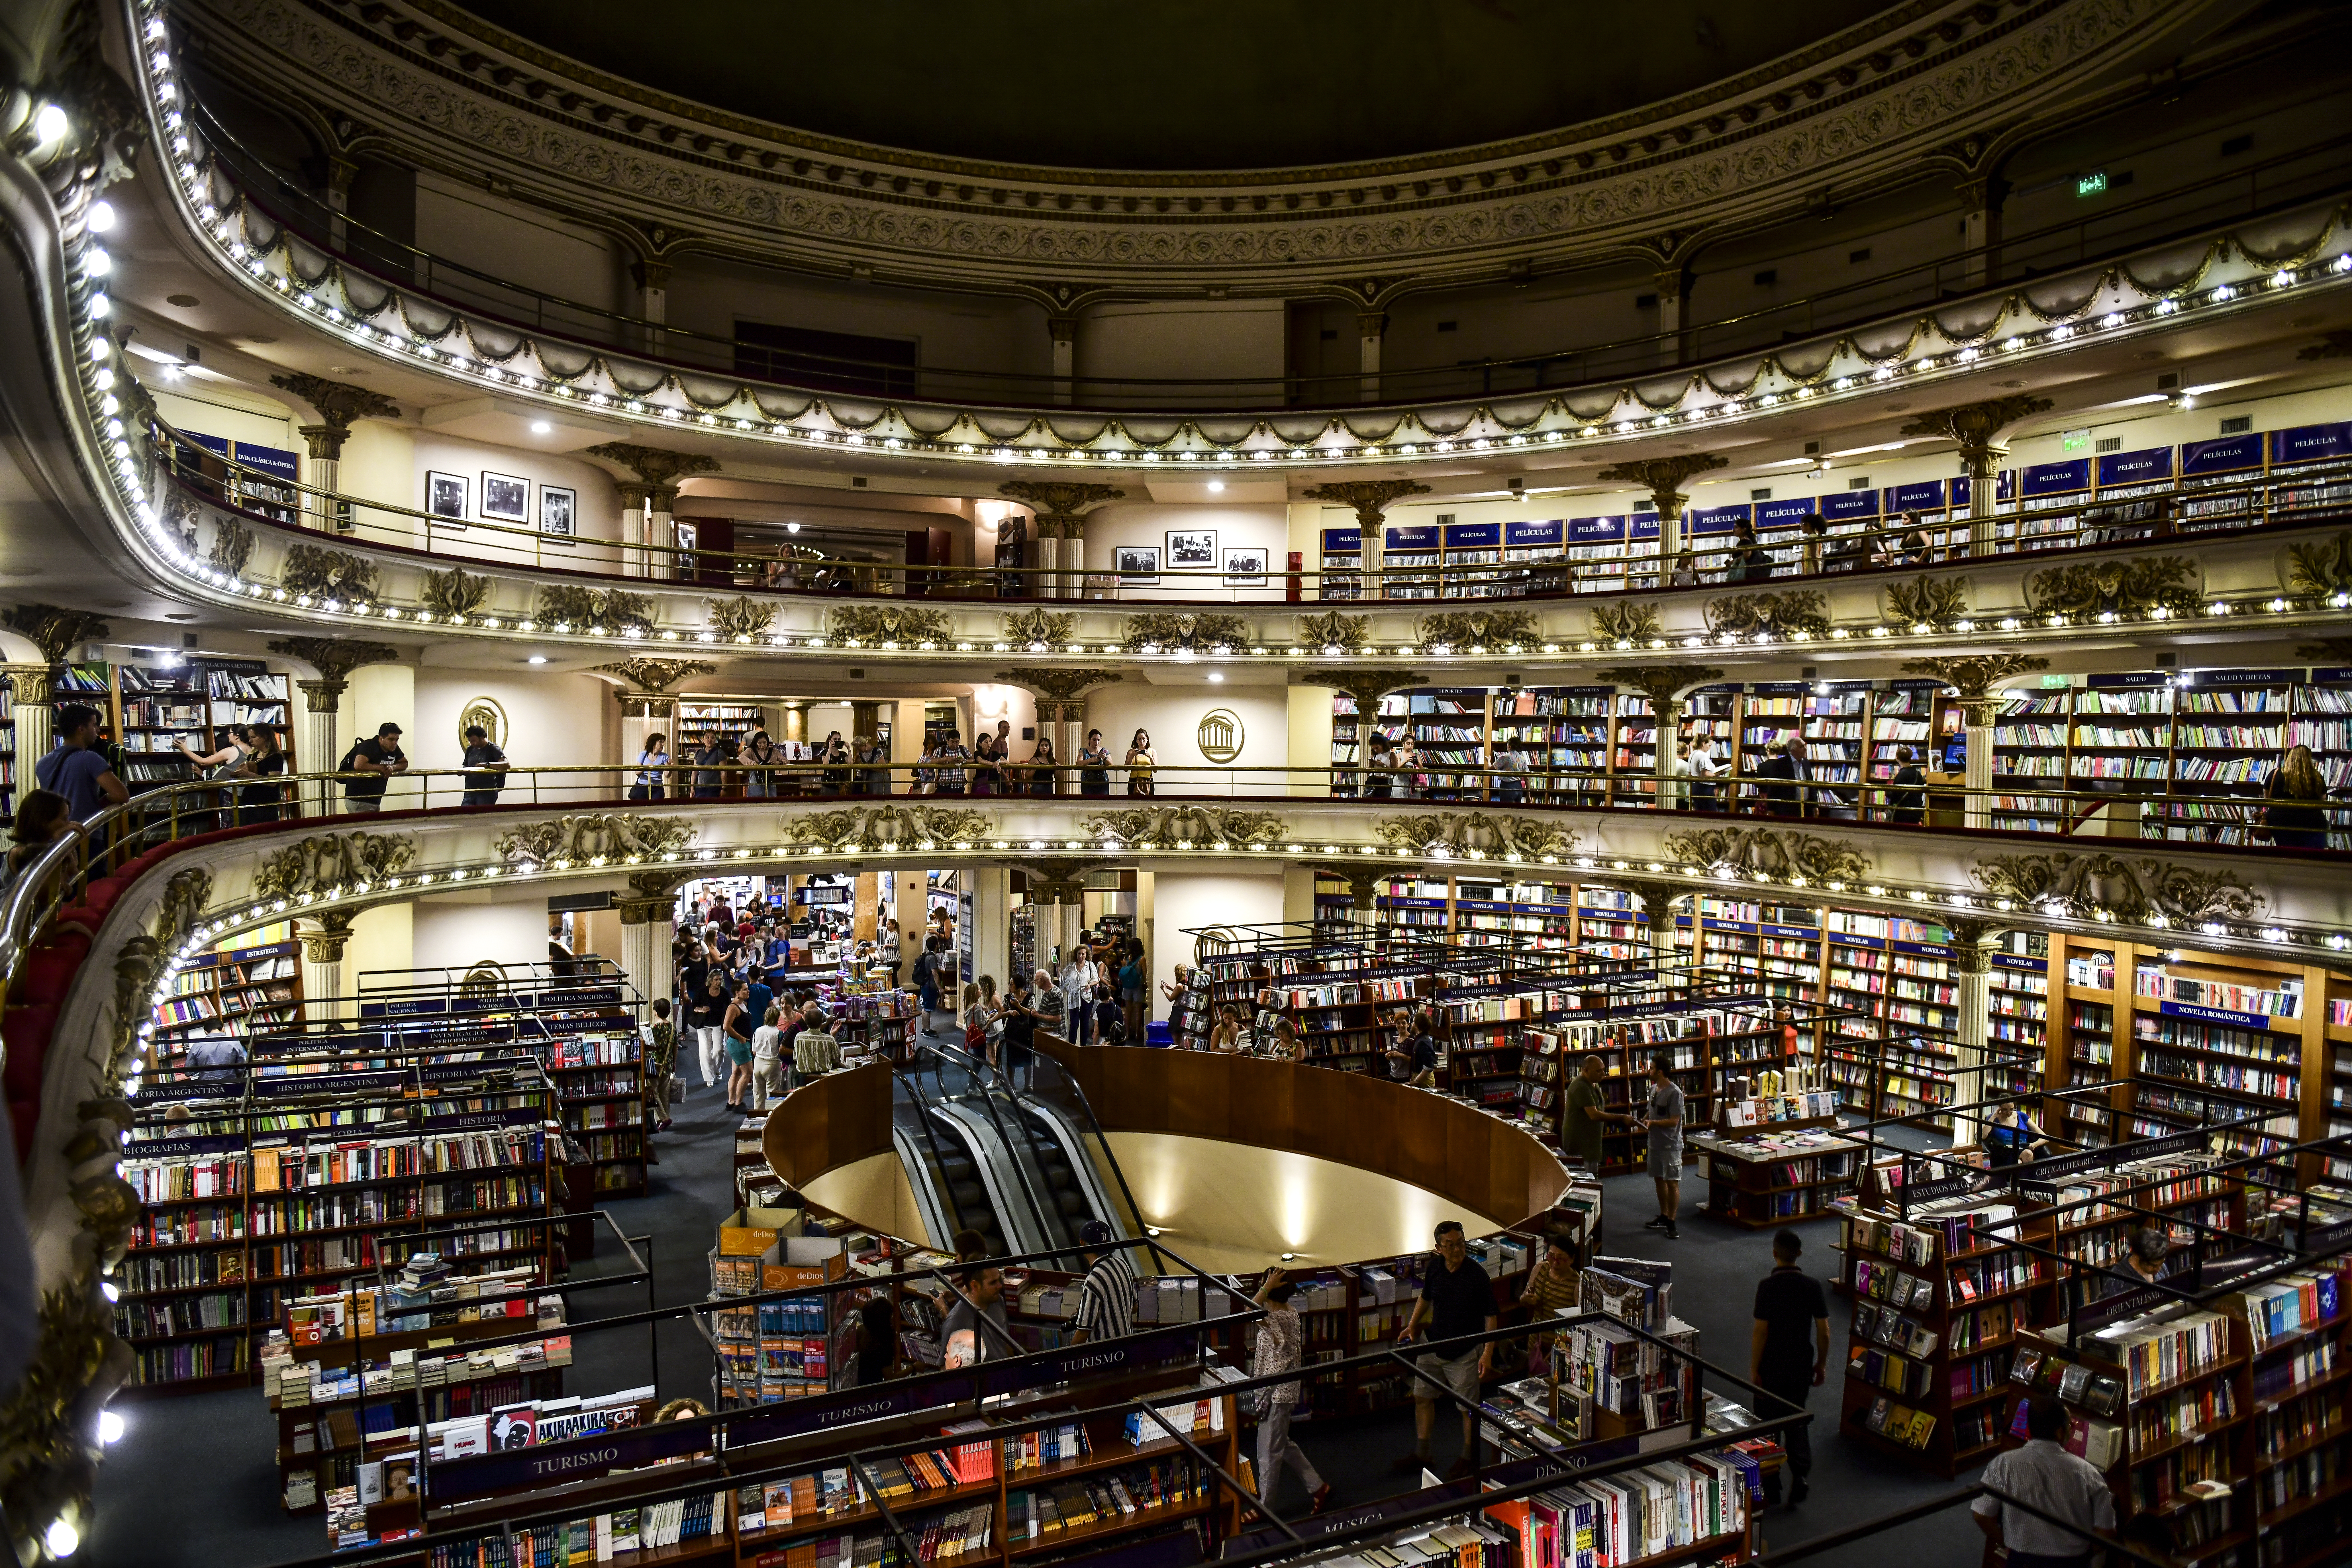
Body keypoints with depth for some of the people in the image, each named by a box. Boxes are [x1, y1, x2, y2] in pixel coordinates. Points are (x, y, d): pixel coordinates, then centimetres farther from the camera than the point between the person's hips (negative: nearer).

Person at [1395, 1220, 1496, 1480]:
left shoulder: (1477, 1276, -21)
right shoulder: (1434, 1268, -6)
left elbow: (1490, 1316, -15)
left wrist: (1488, 1353, -21)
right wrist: (1412, 1326, 4)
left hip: (1465, 1352, -6)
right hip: (1434, 1347, 6)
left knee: (1468, 1407, 7)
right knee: (1422, 1397, 15)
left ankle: (1467, 1459, 27)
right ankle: (1421, 1454, 32)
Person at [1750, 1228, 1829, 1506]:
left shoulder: (1767, 1286, -18)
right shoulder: (1812, 1285, -8)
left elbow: (1760, 1331, -17)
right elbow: (1823, 1330, -4)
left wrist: (1754, 1368, -7)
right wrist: (1822, 1364, 11)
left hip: (1772, 1366, -3)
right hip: (1802, 1365, 3)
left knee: (1769, 1421, 13)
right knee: (1797, 1418, 19)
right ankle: (1800, 1475, 5)